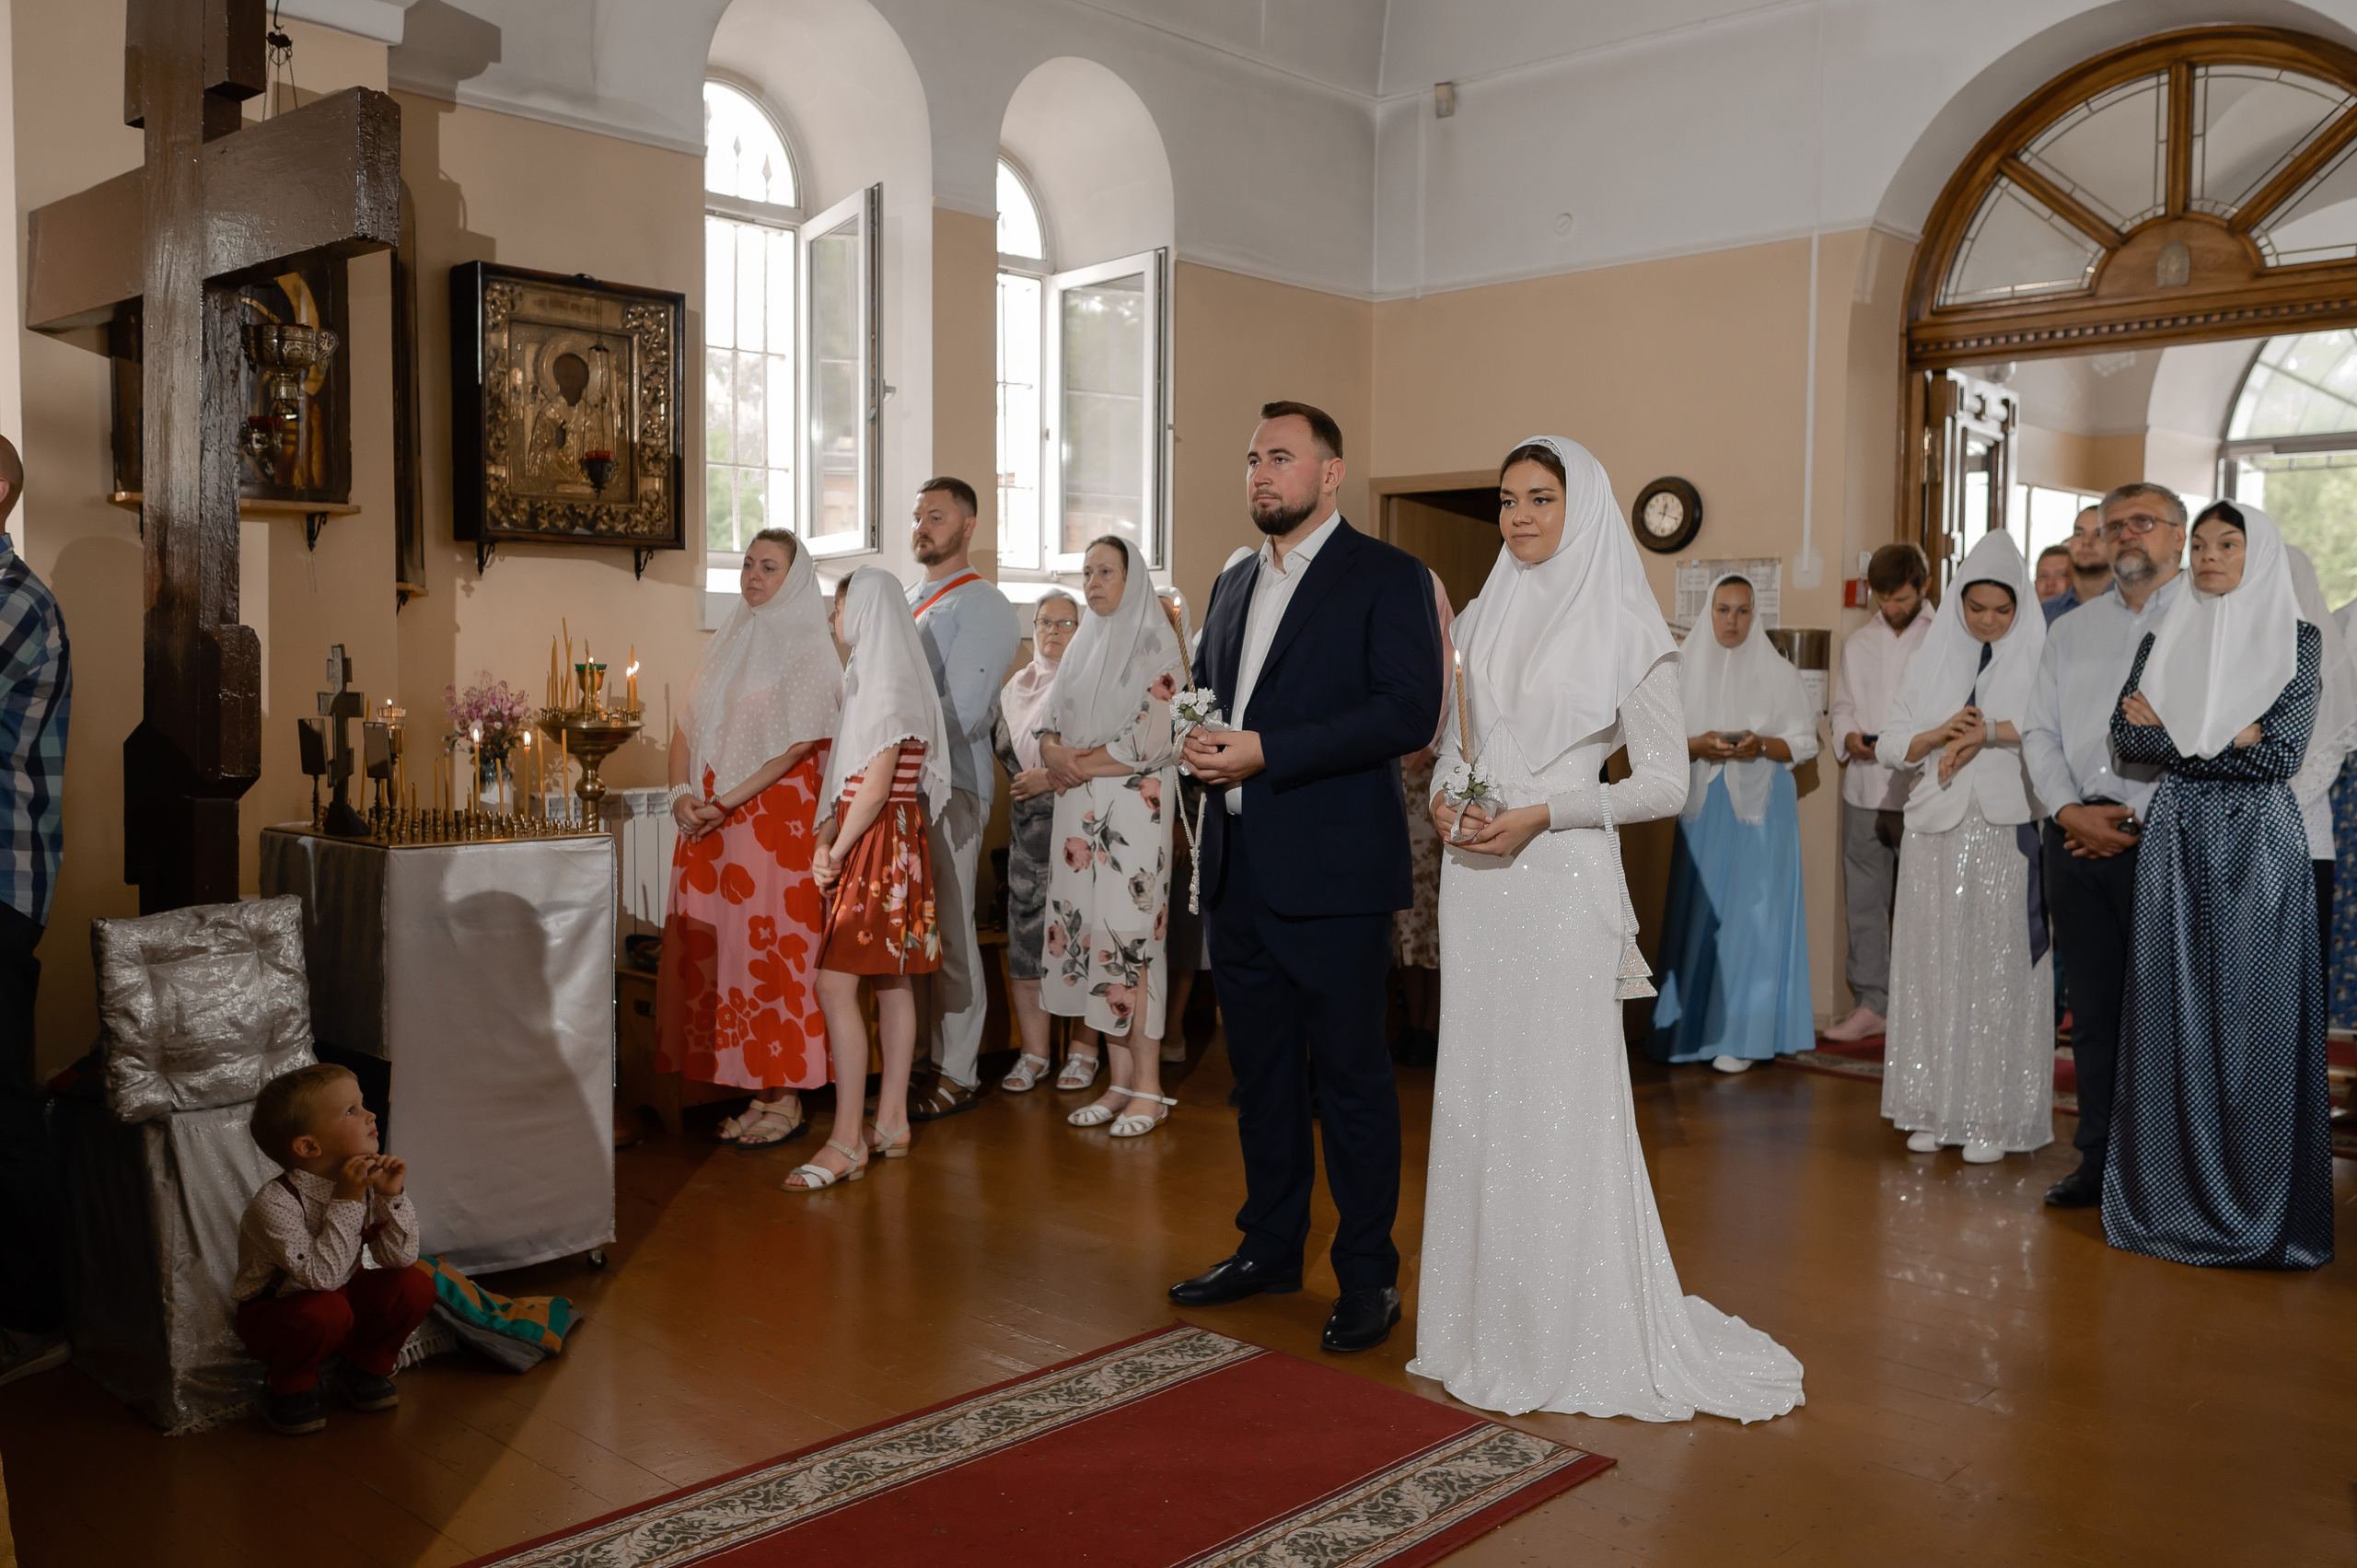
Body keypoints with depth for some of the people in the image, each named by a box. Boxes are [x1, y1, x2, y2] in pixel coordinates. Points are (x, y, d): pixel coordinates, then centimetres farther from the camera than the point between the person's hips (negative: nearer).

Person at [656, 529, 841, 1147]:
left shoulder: (809, 651, -4)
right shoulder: (728, 643, 17)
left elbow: (799, 743, -13)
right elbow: (687, 724, 15)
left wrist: (723, 803, -15)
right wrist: (682, 790, -3)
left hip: (777, 815, -6)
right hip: (712, 820, 7)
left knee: (772, 949, -5)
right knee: (714, 950, 5)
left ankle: (785, 1097, 3)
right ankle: (755, 1088, 13)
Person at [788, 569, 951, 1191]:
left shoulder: (889, 684, -14)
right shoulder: (870, 678, 17)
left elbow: (876, 788, -19)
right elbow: (852, 781, 14)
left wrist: (836, 853, -13)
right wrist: (826, 841, 3)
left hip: (880, 845, -10)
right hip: (890, 843, 10)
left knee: (837, 983, -13)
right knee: (890, 981, 11)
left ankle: (846, 1140, -13)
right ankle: (891, 1121, 18)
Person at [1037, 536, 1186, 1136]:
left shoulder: (1154, 645, -5)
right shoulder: (1083, 645, 17)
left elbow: (1153, 740, -13)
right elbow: (1052, 723, 16)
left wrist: (1079, 763, -9)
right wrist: (1053, 752, -7)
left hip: (1133, 810, -7)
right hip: (1081, 812, 7)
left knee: (1129, 937, -9)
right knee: (1091, 933, 4)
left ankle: (1148, 1087, -2)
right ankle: (1120, 1079, 11)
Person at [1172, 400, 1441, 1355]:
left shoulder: (1387, 577, -4)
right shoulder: (1233, 584, 18)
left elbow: (1410, 712, -15)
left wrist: (1265, 752, -20)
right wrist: (1197, 737, 0)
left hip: (1333, 872, -7)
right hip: (1238, 869, 7)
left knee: (1351, 1076, 1)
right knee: (1261, 1069, 15)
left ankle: (1368, 1276, 14)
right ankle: (1270, 1245, 30)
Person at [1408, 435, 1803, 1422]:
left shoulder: (1620, 627, -4)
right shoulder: (1481, 619, 13)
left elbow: (1665, 783, -6)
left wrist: (1541, 814, -15)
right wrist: (1442, 798, -2)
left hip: (1560, 882, -5)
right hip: (1475, 885, 6)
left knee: (1561, 1103, -2)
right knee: (1475, 1096, 8)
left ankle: (1579, 1335, 12)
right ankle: (1487, 1319, 20)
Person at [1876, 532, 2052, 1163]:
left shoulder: (2039, 661, 2)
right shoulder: (1931, 659, 13)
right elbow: (1890, 743, 9)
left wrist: (1986, 731, -16)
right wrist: (1941, 735, -8)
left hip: (2006, 834, -3)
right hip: (1936, 833, 3)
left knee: (2000, 971, -2)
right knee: (1934, 966, 4)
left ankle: (1994, 1118, 4)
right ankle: (1936, 1109, 11)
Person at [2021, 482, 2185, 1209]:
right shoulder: (2070, 630, 17)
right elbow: (2040, 733, 13)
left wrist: (2136, 821, -10)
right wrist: (2070, 810, -3)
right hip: (2077, 839, 5)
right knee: (2092, 1006, 7)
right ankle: (2099, 1160, 15)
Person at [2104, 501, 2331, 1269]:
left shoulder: (2298, 641, 1)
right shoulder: (2163, 639, 10)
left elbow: (2283, 752, -11)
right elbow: (2126, 734, -2)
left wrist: (2175, 729, -8)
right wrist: (2230, 735, -10)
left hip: (2258, 846, -3)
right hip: (2176, 842, 3)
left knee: (2255, 1014, -1)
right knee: (2173, 1011, 4)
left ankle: (2258, 1207, 9)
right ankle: (2173, 1196, 12)